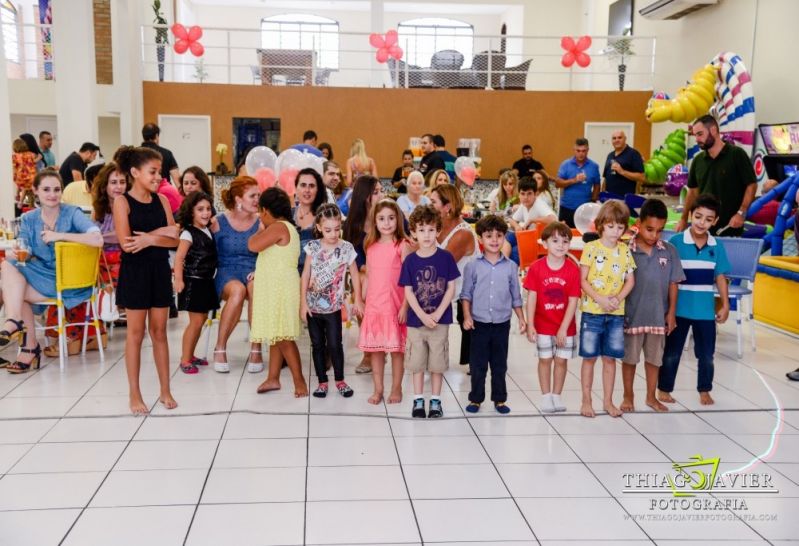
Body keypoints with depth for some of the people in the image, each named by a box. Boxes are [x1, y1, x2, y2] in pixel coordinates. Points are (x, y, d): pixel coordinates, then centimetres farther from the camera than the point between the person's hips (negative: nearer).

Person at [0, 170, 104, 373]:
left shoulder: (72, 213, -9)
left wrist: (60, 235, -23)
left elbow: (98, 240, -24)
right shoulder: (28, 219, 6)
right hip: (42, 275, 6)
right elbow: (24, 253, 0)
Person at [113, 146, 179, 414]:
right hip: (134, 271, -4)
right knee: (136, 333, 4)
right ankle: (135, 394, 13)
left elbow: (173, 240, -2)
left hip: (160, 270, 4)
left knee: (159, 332, 10)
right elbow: (126, 243, -18)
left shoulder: (161, 200, 5)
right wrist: (159, 233, -14)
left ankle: (165, 391, 17)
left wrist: (149, 239, -17)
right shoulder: (122, 202, -8)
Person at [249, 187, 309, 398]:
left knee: (283, 337, -9)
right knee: (276, 335, 14)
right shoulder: (287, 227, 17)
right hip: (275, 288, 11)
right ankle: (273, 378, 21)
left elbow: (253, 245, -23)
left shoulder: (278, 227, -15)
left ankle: (299, 382, -6)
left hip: (280, 289, -11)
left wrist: (261, 230, -8)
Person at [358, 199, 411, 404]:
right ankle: (378, 389, 20)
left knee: (396, 348, 4)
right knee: (375, 348, 9)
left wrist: (405, 306, -13)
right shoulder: (370, 247, 9)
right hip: (373, 305, 4)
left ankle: (396, 388, 17)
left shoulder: (402, 246, -5)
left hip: (394, 305, -4)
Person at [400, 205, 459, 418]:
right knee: (417, 362, 9)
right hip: (416, 320, 1)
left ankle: (436, 400, 20)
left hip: (440, 320, -1)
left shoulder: (446, 258, -5)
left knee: (437, 362, 7)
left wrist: (437, 314, -12)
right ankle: (418, 400, 21)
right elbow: (408, 292, -3)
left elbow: (451, 288, -4)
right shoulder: (410, 261, -3)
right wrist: (423, 316, -13)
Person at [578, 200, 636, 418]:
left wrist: (618, 298, -9)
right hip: (592, 311, -3)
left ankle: (608, 401, 20)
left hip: (616, 313, 3)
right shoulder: (591, 248, -5)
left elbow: (630, 280, 8)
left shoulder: (625, 251, 5)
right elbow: (582, 280, -7)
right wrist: (600, 299, -18)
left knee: (610, 358, 9)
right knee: (589, 357, 4)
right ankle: (586, 400, 14)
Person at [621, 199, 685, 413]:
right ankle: (628, 396, 27)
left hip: (658, 315, 3)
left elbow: (673, 283, 2)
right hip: (632, 314, -3)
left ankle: (651, 396, 32)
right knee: (629, 357, 12)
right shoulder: (627, 250, -11)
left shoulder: (669, 251, -3)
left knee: (654, 358, 16)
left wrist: (672, 312, 1)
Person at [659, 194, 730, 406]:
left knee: (706, 354, 13)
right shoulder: (675, 242, -10)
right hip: (679, 309, -3)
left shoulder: (717, 247, 0)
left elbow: (720, 277, 6)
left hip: (706, 311, 3)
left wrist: (725, 305, 3)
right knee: (672, 353, 9)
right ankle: (664, 389, 24)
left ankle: (704, 390, 30)